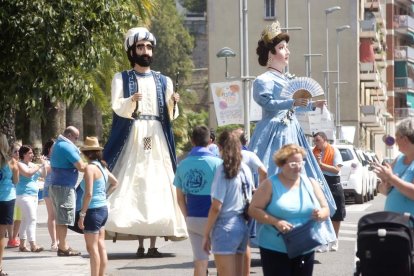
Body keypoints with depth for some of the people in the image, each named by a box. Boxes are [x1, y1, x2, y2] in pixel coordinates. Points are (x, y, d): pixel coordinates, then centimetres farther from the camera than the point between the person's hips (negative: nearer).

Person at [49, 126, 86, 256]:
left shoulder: (57, 145, 17)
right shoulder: (67, 147, -15)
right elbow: (81, 167, -19)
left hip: (56, 185, 10)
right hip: (64, 187, -10)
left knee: (60, 218, 14)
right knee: (64, 219, -6)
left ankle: (62, 246, 18)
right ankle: (63, 248, -4)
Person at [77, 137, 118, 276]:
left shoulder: (90, 168, -17)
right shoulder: (102, 166, 9)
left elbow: (88, 194, -22)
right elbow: (114, 183, 26)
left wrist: (82, 214, -18)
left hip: (93, 211, -9)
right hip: (103, 209, 9)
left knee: (92, 247, -4)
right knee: (101, 246, 13)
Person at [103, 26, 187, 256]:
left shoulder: (164, 81, 13)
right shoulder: (121, 79, 6)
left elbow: (170, 116, 6)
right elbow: (117, 108, -10)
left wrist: (173, 103, -16)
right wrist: (131, 100, -31)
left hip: (157, 139, 2)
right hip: (132, 139, -2)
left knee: (157, 187, -4)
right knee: (132, 187, -9)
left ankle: (153, 244, -3)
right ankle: (140, 244, -6)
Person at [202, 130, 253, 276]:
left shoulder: (223, 170, -12)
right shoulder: (245, 169, 8)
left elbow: (216, 207, -14)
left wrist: (206, 234, -8)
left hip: (225, 228, -7)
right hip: (242, 227, 7)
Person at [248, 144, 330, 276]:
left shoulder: (311, 183, 8)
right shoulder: (270, 184, -3)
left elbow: (325, 209, 11)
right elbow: (253, 209, -7)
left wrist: (320, 214, -14)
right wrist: (275, 222, -21)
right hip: (275, 250, -4)